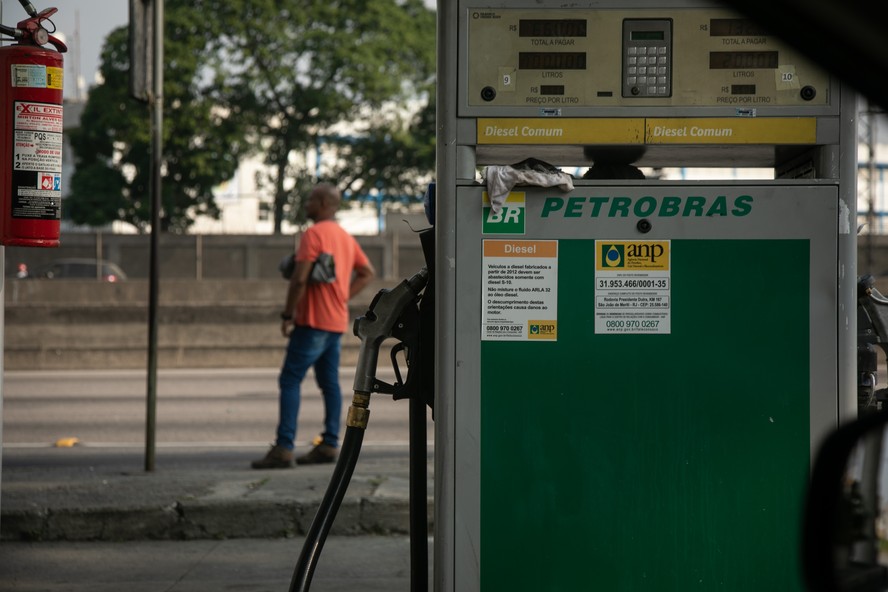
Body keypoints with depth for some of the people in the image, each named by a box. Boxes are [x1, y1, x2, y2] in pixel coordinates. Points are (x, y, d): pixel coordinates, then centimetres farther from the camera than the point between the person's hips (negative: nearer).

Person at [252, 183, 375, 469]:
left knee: (290, 381, -9)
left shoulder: (314, 234, -13)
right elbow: (367, 272, 22)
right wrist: (342, 296, 15)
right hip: (337, 321, 9)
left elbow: (299, 278, -20)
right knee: (330, 383, 11)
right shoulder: (346, 237, 15)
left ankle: (283, 448, -14)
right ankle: (329, 445, 12)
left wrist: (287, 314, -13)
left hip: (313, 321, -9)